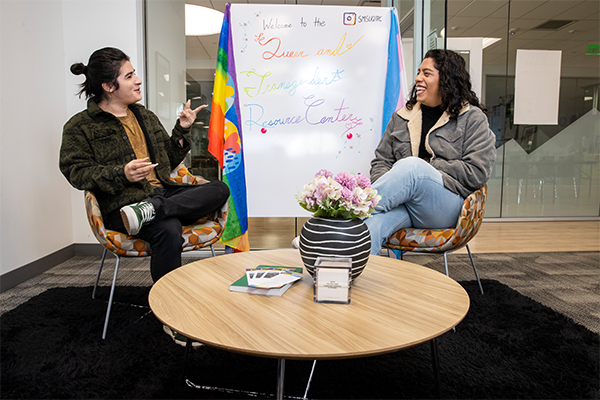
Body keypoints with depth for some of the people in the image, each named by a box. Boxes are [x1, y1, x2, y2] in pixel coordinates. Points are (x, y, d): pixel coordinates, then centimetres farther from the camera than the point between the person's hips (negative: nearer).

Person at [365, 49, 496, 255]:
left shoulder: (472, 119, 8)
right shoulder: (401, 117, 20)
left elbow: (477, 173, -2)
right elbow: (381, 160, 16)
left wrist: (426, 166, -6)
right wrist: (384, 188, -7)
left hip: (446, 207, -2)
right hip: (402, 204, 3)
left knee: (412, 165, -35)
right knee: (370, 225, -35)